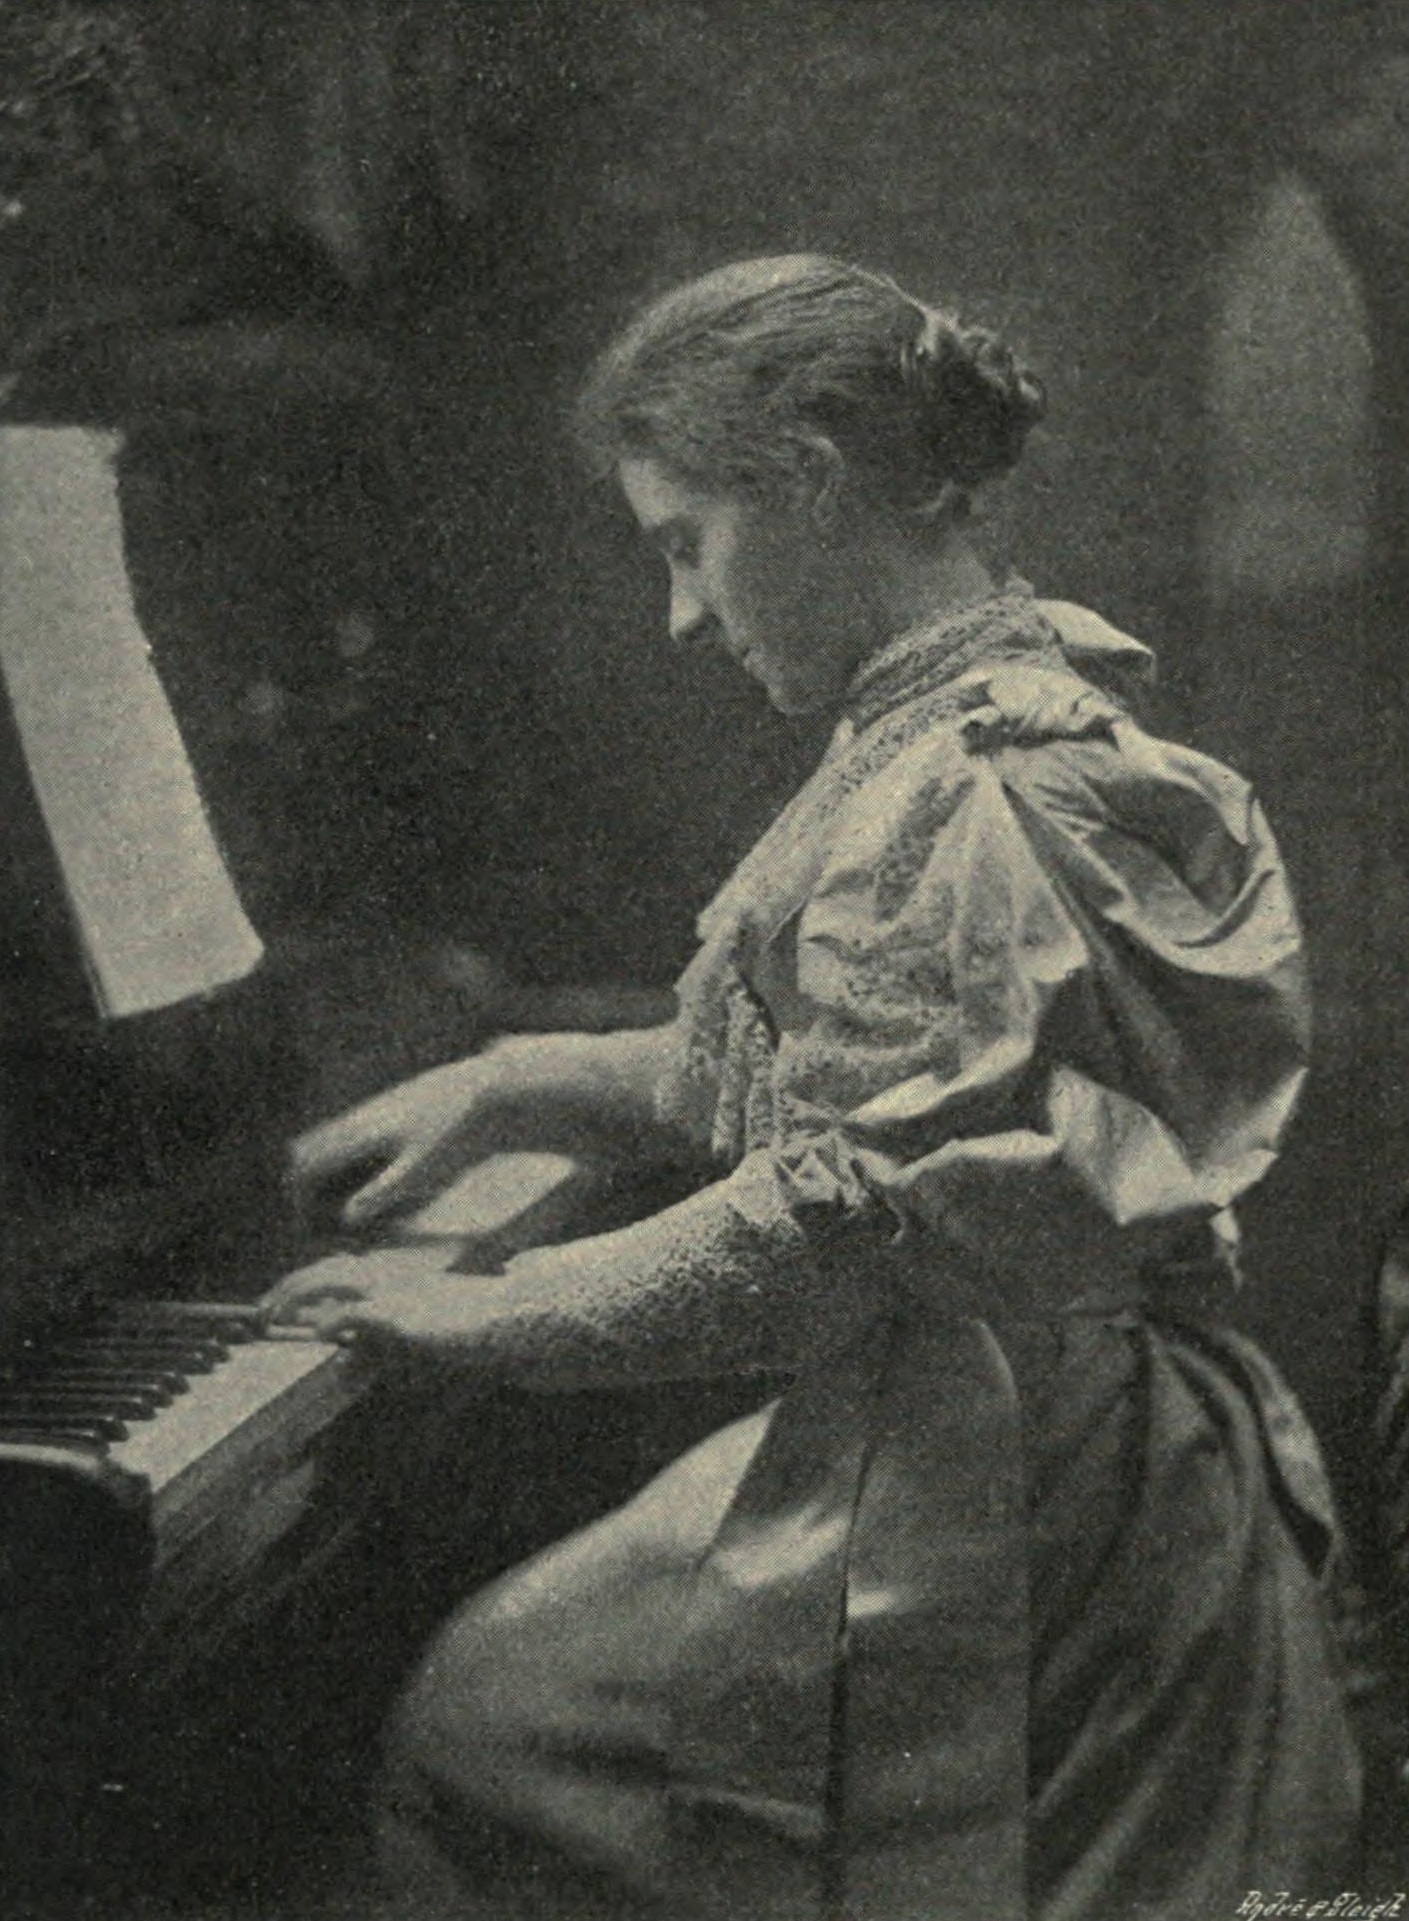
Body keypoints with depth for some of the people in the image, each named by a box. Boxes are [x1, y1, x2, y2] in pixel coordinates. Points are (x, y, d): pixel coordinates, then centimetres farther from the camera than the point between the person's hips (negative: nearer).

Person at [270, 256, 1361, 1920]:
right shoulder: (1030, 716, 11)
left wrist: (479, 1314, -15)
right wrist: (498, 1091, 15)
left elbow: (826, 1236, -26)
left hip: (982, 1510, -10)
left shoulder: (962, 796, -22)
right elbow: (813, 1076, 18)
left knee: (465, 1743, -1)